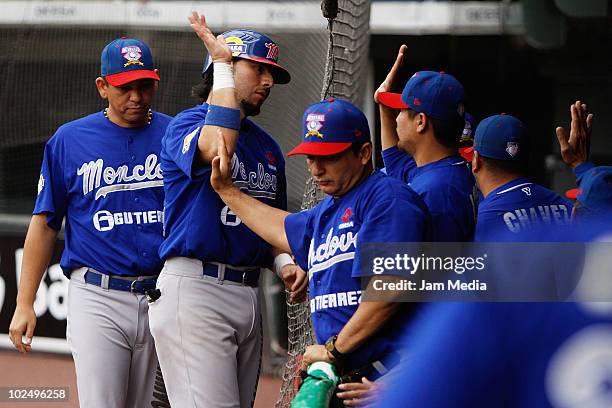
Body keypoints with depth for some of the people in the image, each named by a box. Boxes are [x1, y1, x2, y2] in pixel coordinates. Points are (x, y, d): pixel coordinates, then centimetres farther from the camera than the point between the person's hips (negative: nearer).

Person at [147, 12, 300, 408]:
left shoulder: (268, 147, 20)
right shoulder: (187, 124, -4)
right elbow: (217, 148, -28)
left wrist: (284, 262, 6)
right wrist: (223, 63, -18)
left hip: (250, 294, 8)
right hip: (195, 289, -8)